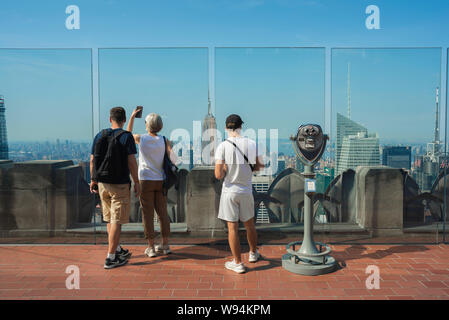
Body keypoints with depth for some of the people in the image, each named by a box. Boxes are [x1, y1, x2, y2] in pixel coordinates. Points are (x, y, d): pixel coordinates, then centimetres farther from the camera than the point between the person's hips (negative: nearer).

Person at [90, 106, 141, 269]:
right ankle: (111, 257, 4)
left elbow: (92, 160, 5)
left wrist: (93, 180, 15)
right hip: (120, 184, -5)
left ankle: (118, 250, 31)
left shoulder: (99, 135, 4)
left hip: (102, 183, 6)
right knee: (116, 221, 1)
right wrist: (136, 182, -6)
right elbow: (132, 162, -14)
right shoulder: (126, 136, -10)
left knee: (110, 218, 18)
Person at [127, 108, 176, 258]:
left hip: (145, 180, -2)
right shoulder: (164, 141, -3)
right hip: (160, 181, 2)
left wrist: (132, 117, 22)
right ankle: (165, 245, 18)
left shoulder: (141, 139, -5)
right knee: (163, 212, 10)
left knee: (147, 214, 4)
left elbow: (128, 133, 18)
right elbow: (173, 160, -12)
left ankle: (151, 247, 8)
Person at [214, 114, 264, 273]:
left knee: (232, 228, 6)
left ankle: (238, 263, 15)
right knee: (249, 224, 21)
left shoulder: (222, 147, -13)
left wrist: (226, 168, 3)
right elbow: (257, 167, 9)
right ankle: (253, 253, 41)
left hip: (230, 191, -3)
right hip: (246, 190, 3)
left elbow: (218, 175, -16)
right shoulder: (252, 144, -4)